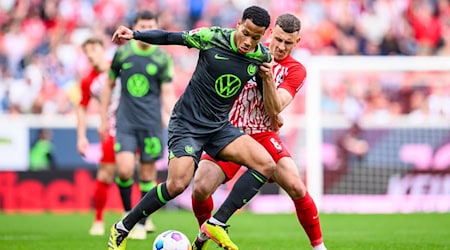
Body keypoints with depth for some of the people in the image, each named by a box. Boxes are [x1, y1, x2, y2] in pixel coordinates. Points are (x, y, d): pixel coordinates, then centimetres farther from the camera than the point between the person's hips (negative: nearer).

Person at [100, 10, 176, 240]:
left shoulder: (163, 58, 1)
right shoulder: (122, 53, 4)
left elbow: (167, 94, 1)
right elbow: (109, 85, 14)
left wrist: (173, 118, -17)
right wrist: (103, 118, 14)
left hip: (151, 122, 0)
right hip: (125, 121, 0)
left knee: (147, 174, 2)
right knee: (125, 169, -15)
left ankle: (142, 223, 14)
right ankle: (128, 212, 8)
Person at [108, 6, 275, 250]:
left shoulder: (262, 56, -4)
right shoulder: (211, 37, -16)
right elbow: (170, 37, -6)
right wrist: (134, 34, -15)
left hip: (219, 126, 5)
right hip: (187, 122, -5)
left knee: (266, 164, -16)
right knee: (178, 183, -22)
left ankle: (217, 224, -12)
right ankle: (121, 230, -2)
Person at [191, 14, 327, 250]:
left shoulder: (295, 70, -3)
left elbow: (275, 108, -14)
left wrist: (268, 76, -28)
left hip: (263, 136, -1)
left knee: (296, 188, -20)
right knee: (200, 188, -14)